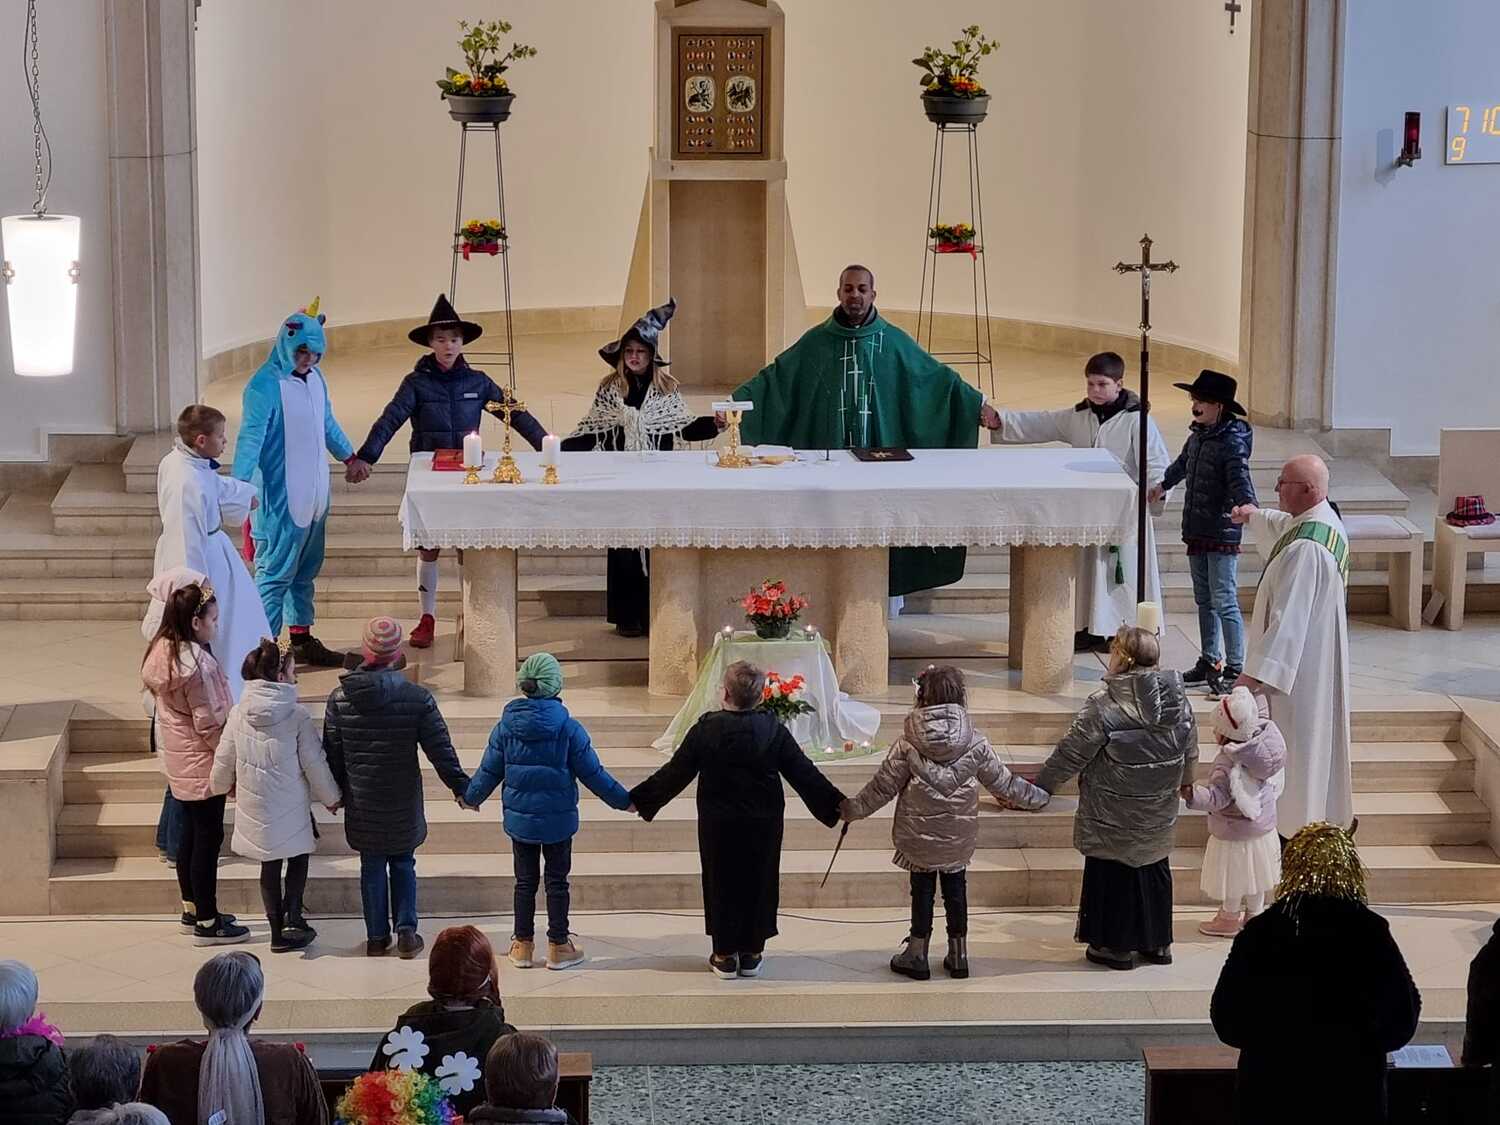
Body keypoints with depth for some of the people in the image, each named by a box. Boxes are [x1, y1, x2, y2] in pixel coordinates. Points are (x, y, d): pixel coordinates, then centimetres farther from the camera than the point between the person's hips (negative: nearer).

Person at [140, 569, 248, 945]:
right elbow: (210, 723, -22)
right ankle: (207, 923, 7)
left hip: (178, 758, 9)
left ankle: (192, 910, 29)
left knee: (191, 833, 19)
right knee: (209, 837, 0)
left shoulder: (162, 650, 1)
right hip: (201, 762, -9)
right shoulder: (196, 664, -26)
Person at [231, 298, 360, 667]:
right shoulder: (265, 385, -17)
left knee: (305, 570, 16)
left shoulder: (314, 378, 7)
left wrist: (349, 457, 36)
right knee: (275, 573, -6)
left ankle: (302, 640, 26)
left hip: (314, 495, 8)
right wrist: (240, 485, -35)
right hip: (280, 499, -8)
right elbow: (250, 438, -24)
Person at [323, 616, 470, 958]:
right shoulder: (417, 698, -15)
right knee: (403, 864, 16)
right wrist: (461, 787, 3)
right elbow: (440, 750, -9)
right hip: (403, 802, -1)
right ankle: (406, 932, 12)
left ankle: (377, 937, 19)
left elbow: (332, 753, -1)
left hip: (361, 802, 1)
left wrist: (336, 792, 14)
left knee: (372, 867, 13)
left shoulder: (339, 698, -9)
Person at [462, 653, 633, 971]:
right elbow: (592, 773, -9)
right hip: (558, 819, -2)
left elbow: (489, 772, 2)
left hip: (519, 819, 2)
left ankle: (523, 946, 20)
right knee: (557, 882, 9)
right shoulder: (567, 727, -14)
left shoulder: (506, 725, -7)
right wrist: (623, 800, 4)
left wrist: (471, 797, 21)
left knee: (525, 881, 13)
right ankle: (558, 947, 15)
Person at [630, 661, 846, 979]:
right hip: (763, 825, 1)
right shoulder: (773, 729, -11)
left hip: (718, 826, -1)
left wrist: (639, 799, 6)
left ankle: (725, 955, 17)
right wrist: (836, 804, 5)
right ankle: (751, 954, 21)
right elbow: (804, 773, -6)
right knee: (758, 884, 14)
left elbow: (675, 773, -6)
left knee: (722, 884, 12)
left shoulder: (706, 729, -13)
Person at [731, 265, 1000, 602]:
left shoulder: (893, 341, 3)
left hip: (880, 454, 0)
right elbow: (774, 376, 1)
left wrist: (978, 403, -1)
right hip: (830, 457, 0)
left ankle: (888, 593, 10)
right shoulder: (817, 341, 2)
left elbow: (938, 376, 5)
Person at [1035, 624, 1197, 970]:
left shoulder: (1104, 705, -23)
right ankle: (1158, 943, 30)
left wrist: (1039, 787, -4)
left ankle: (1116, 946, 19)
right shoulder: (1179, 701, -4)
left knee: (1113, 874, 10)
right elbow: (1191, 755, 8)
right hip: (1159, 818, 6)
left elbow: (1071, 754, -17)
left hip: (1112, 818, -6)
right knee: (1154, 870, 20)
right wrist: (1180, 784, 28)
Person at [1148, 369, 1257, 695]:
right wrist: (1164, 485, 49)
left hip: (1223, 534, -9)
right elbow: (1183, 463, 31)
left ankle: (1235, 669, -5)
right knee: (1204, 601, 15)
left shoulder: (1232, 442, -16)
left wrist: (1247, 507, -51)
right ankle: (1210, 662, 24)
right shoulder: (1198, 435, 10)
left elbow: (1240, 480, -30)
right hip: (1197, 531, 9)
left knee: (1224, 602, -9)